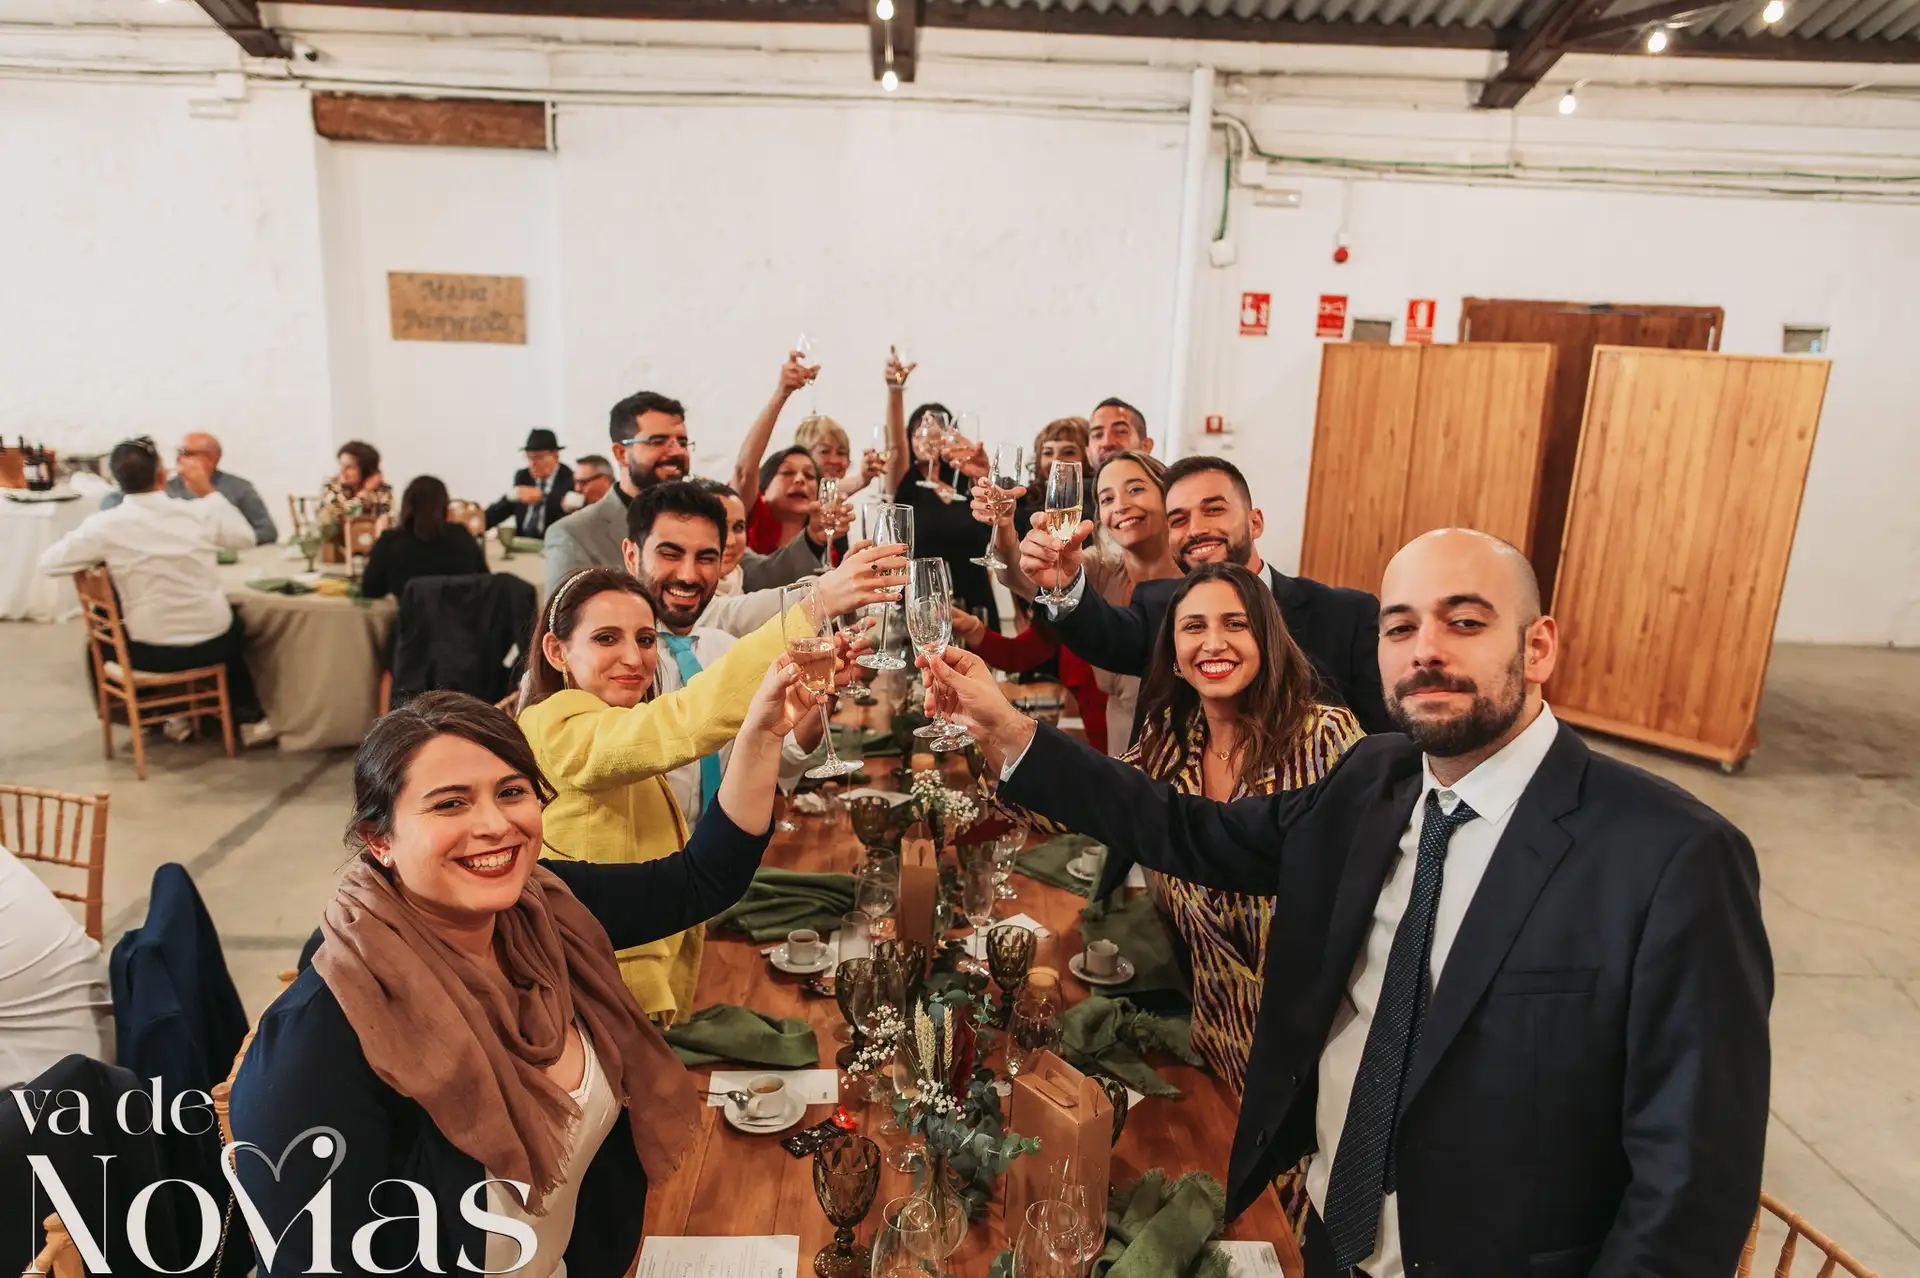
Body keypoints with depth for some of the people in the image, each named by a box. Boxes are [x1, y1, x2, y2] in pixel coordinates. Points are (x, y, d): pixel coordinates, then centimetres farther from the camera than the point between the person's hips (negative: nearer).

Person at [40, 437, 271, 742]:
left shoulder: (104, 525, -12)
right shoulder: (199, 512, -9)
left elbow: (48, 563, -2)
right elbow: (245, 537, 9)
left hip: (153, 653, -1)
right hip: (212, 643, 1)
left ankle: (175, 715, 37)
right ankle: (250, 719, 33)